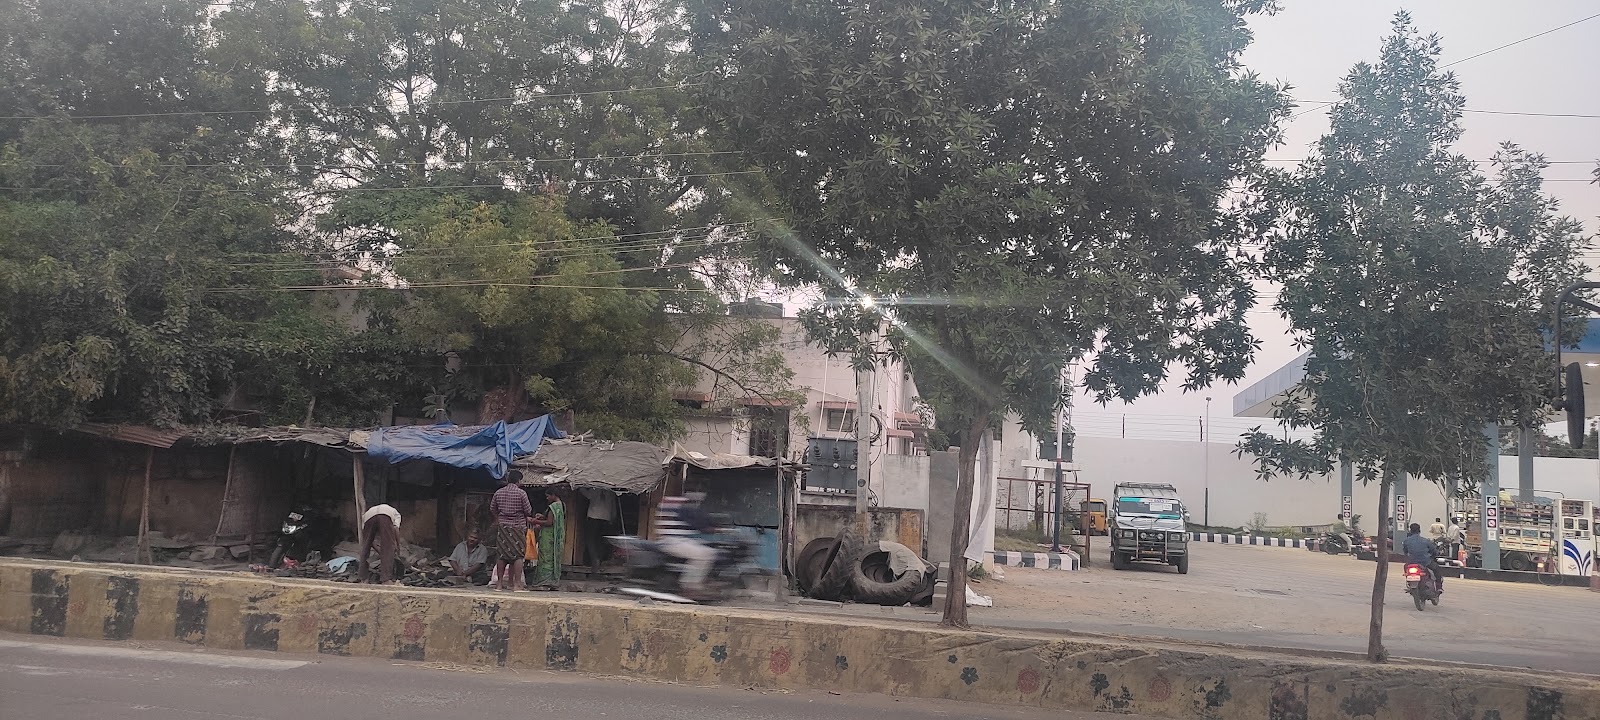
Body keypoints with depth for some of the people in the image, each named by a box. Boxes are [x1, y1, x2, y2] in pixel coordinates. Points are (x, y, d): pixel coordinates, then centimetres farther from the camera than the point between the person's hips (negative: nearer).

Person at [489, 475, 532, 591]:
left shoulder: (498, 493, 4)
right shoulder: (521, 493, -9)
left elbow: (492, 509, 14)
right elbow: (528, 511, -7)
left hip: (502, 526, 4)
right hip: (518, 526, -4)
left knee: (501, 555, 9)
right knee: (518, 556, -2)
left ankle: (500, 583, 11)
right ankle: (517, 584, -7)